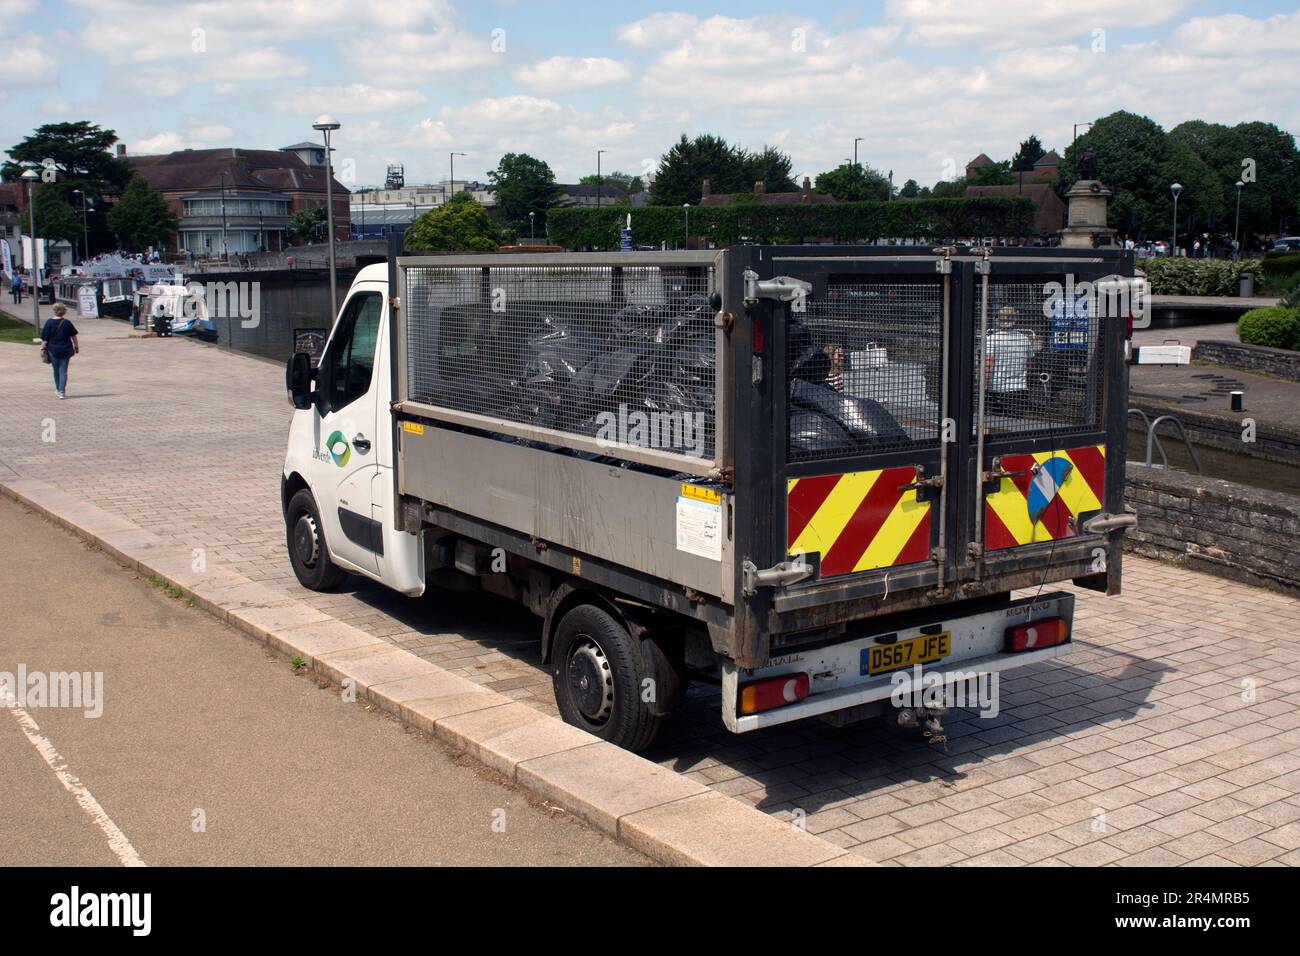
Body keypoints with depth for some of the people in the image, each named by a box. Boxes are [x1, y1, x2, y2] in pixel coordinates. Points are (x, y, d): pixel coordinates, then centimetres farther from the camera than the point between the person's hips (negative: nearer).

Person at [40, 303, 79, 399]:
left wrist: (43, 348, 5)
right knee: (63, 371, 1)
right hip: (66, 350, 0)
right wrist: (76, 346, 17)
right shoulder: (67, 323, -5)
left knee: (56, 370, 17)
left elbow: (45, 338, -7)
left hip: (53, 350, 0)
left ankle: (58, 389, 31)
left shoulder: (49, 322, -8)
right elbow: (73, 336, 4)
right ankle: (62, 391, -8)